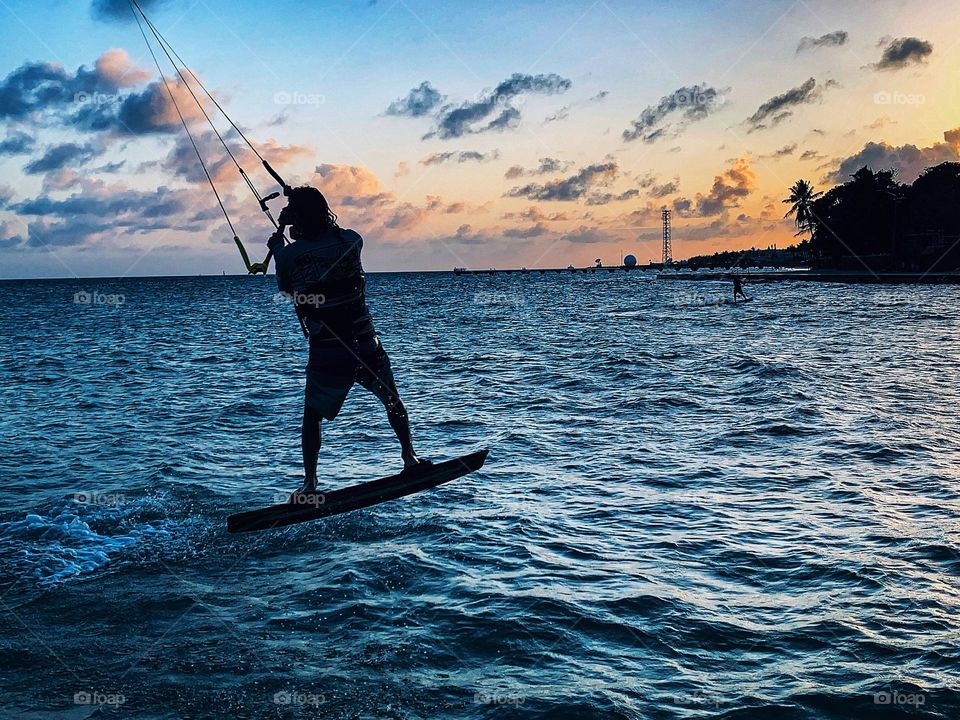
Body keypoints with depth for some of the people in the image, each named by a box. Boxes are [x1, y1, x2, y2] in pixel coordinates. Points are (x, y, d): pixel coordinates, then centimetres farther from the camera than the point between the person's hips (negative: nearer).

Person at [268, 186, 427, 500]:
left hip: (326, 353, -1)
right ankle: (409, 457, 25)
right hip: (366, 346, 1)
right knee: (393, 401, 25)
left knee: (312, 417, 18)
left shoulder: (288, 255, -8)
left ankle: (310, 482, 13)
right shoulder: (351, 241, -4)